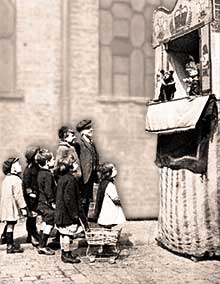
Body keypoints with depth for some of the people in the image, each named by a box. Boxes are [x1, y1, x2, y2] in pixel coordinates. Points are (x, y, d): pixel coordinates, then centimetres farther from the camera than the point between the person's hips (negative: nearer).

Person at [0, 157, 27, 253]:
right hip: (12, 206, -9)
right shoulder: (16, 180, -16)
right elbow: (18, 195, -20)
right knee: (11, 225, -4)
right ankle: (10, 246, 1)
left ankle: (10, 244, 28)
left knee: (9, 225, 17)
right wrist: (23, 207, -15)